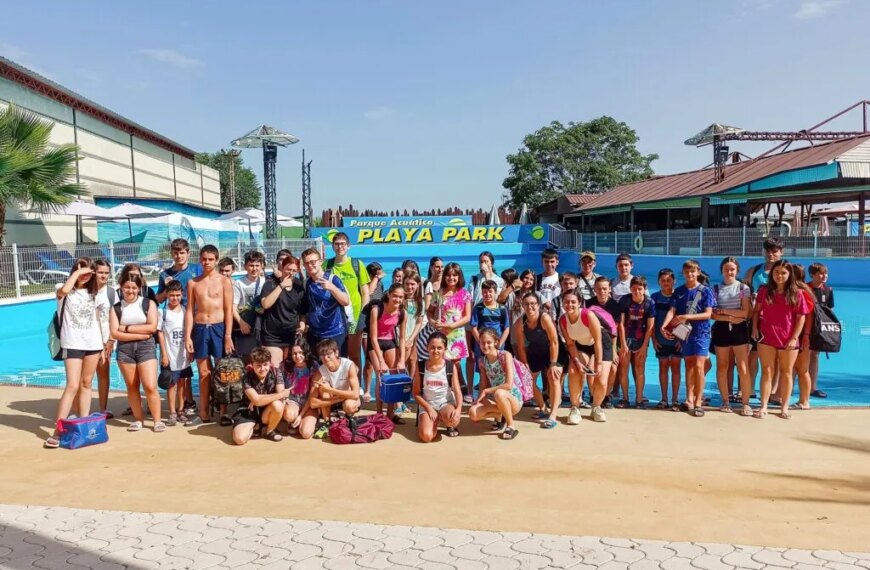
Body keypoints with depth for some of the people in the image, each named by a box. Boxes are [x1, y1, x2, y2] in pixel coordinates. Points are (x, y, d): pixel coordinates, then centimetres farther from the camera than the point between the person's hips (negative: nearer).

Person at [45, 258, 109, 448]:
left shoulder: (93, 294, 10)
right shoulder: (65, 293, -4)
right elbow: (64, 290, -31)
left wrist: (103, 345, 12)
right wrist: (76, 272, -18)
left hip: (93, 344, 5)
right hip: (72, 345, -5)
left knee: (86, 384, 10)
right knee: (72, 386, -13)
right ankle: (57, 431, -10)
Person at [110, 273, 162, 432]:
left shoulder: (148, 304, 3)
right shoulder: (116, 308, 6)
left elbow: (152, 327, -7)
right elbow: (115, 333, -4)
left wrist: (126, 328, -6)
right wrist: (140, 334, -12)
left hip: (146, 347, -2)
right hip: (125, 349, 2)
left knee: (150, 386, -9)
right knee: (132, 387, 7)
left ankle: (157, 420, -1)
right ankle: (138, 419, 18)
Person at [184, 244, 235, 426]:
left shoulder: (224, 281, 0)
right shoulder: (193, 282, 7)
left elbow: (228, 310, -3)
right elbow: (190, 310, 7)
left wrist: (228, 336, -9)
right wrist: (187, 336, 0)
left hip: (219, 328, -2)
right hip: (200, 329, 2)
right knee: (204, 373, 9)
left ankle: (223, 413, 12)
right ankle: (204, 413, 18)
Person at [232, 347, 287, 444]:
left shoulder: (274, 373, -11)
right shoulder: (247, 378, -18)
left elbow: (281, 397, -21)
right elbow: (256, 400, -29)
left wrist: (262, 399, -28)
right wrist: (281, 394, -30)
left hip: (266, 412, 1)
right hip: (248, 412, -1)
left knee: (277, 405, -33)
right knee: (239, 439, -26)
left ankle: (269, 432, -3)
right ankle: (256, 427, 9)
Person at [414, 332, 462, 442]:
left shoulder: (450, 367, -7)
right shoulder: (420, 366, -6)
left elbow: (458, 392, -9)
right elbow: (416, 393, -1)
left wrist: (458, 409, -29)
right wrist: (429, 408, -15)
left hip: (446, 403, -1)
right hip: (427, 404, 1)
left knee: (452, 419, -37)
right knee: (426, 436, -25)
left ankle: (450, 425, 5)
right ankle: (436, 421, 12)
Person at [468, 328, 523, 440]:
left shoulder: (505, 356, -15)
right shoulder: (482, 360, 1)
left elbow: (509, 385, -22)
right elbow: (483, 386, 5)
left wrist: (486, 391, -16)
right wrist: (478, 399, -14)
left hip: (513, 398, -5)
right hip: (495, 400, 5)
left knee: (499, 393, -39)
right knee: (473, 413, -21)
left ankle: (511, 426, -15)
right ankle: (501, 414, 8)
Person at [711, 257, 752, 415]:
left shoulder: (743, 288, 2)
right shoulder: (716, 289, 4)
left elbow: (745, 312, -5)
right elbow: (712, 314, -2)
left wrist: (723, 311, -8)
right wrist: (730, 318, -15)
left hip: (739, 330, -1)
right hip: (721, 330, 2)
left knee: (743, 368, -6)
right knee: (722, 367, 7)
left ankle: (745, 403, 1)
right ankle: (725, 401, 17)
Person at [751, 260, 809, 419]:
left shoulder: (796, 294, -3)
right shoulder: (764, 290, 0)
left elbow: (801, 317, -3)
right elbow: (757, 311, 7)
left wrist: (794, 338, -9)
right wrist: (754, 328, -5)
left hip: (788, 339, 0)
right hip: (766, 337, 1)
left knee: (786, 372, 10)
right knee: (767, 371, 4)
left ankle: (785, 407, 19)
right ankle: (763, 406, 6)